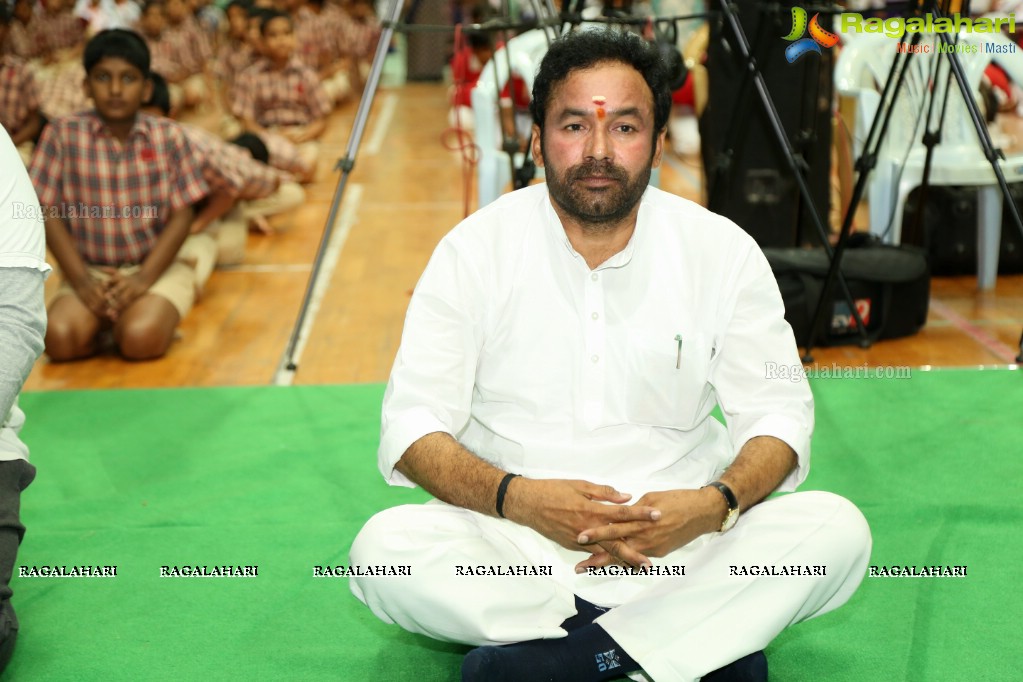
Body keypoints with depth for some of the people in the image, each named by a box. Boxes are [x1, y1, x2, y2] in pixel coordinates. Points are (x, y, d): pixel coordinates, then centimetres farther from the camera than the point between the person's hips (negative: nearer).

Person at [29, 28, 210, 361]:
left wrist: (144, 278, -16)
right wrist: (81, 280, -13)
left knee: (140, 339, -28)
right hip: (91, 271, 1)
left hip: (158, 267, -1)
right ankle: (107, 318, 7)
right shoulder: (62, 134, -4)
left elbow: (181, 216, -4)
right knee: (60, 339, -24)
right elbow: (49, 213, -3)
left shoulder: (169, 136, -4)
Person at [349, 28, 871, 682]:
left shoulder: (724, 250, -1)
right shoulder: (474, 249, -3)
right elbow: (413, 427, -6)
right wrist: (517, 498, -26)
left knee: (839, 530, -23)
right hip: (510, 547, -1)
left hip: (681, 538, 1)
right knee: (383, 549, -29)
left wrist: (716, 505, -22)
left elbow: (777, 414, 1)